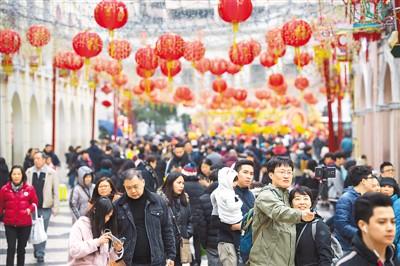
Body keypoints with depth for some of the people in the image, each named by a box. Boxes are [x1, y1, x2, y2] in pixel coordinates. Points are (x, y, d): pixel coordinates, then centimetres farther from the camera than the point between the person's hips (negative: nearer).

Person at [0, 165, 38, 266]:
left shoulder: (29, 189, -3)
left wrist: (30, 208, -11)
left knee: (21, 249, 13)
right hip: (10, 224, -1)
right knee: (11, 248, -8)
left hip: (25, 224, 1)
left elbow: (34, 202, 7)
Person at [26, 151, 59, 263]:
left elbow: (56, 191, -3)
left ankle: (40, 254, 10)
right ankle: (36, 249, 29)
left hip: (45, 207, -2)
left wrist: (55, 207, -6)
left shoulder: (51, 173, -5)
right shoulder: (29, 172, 1)